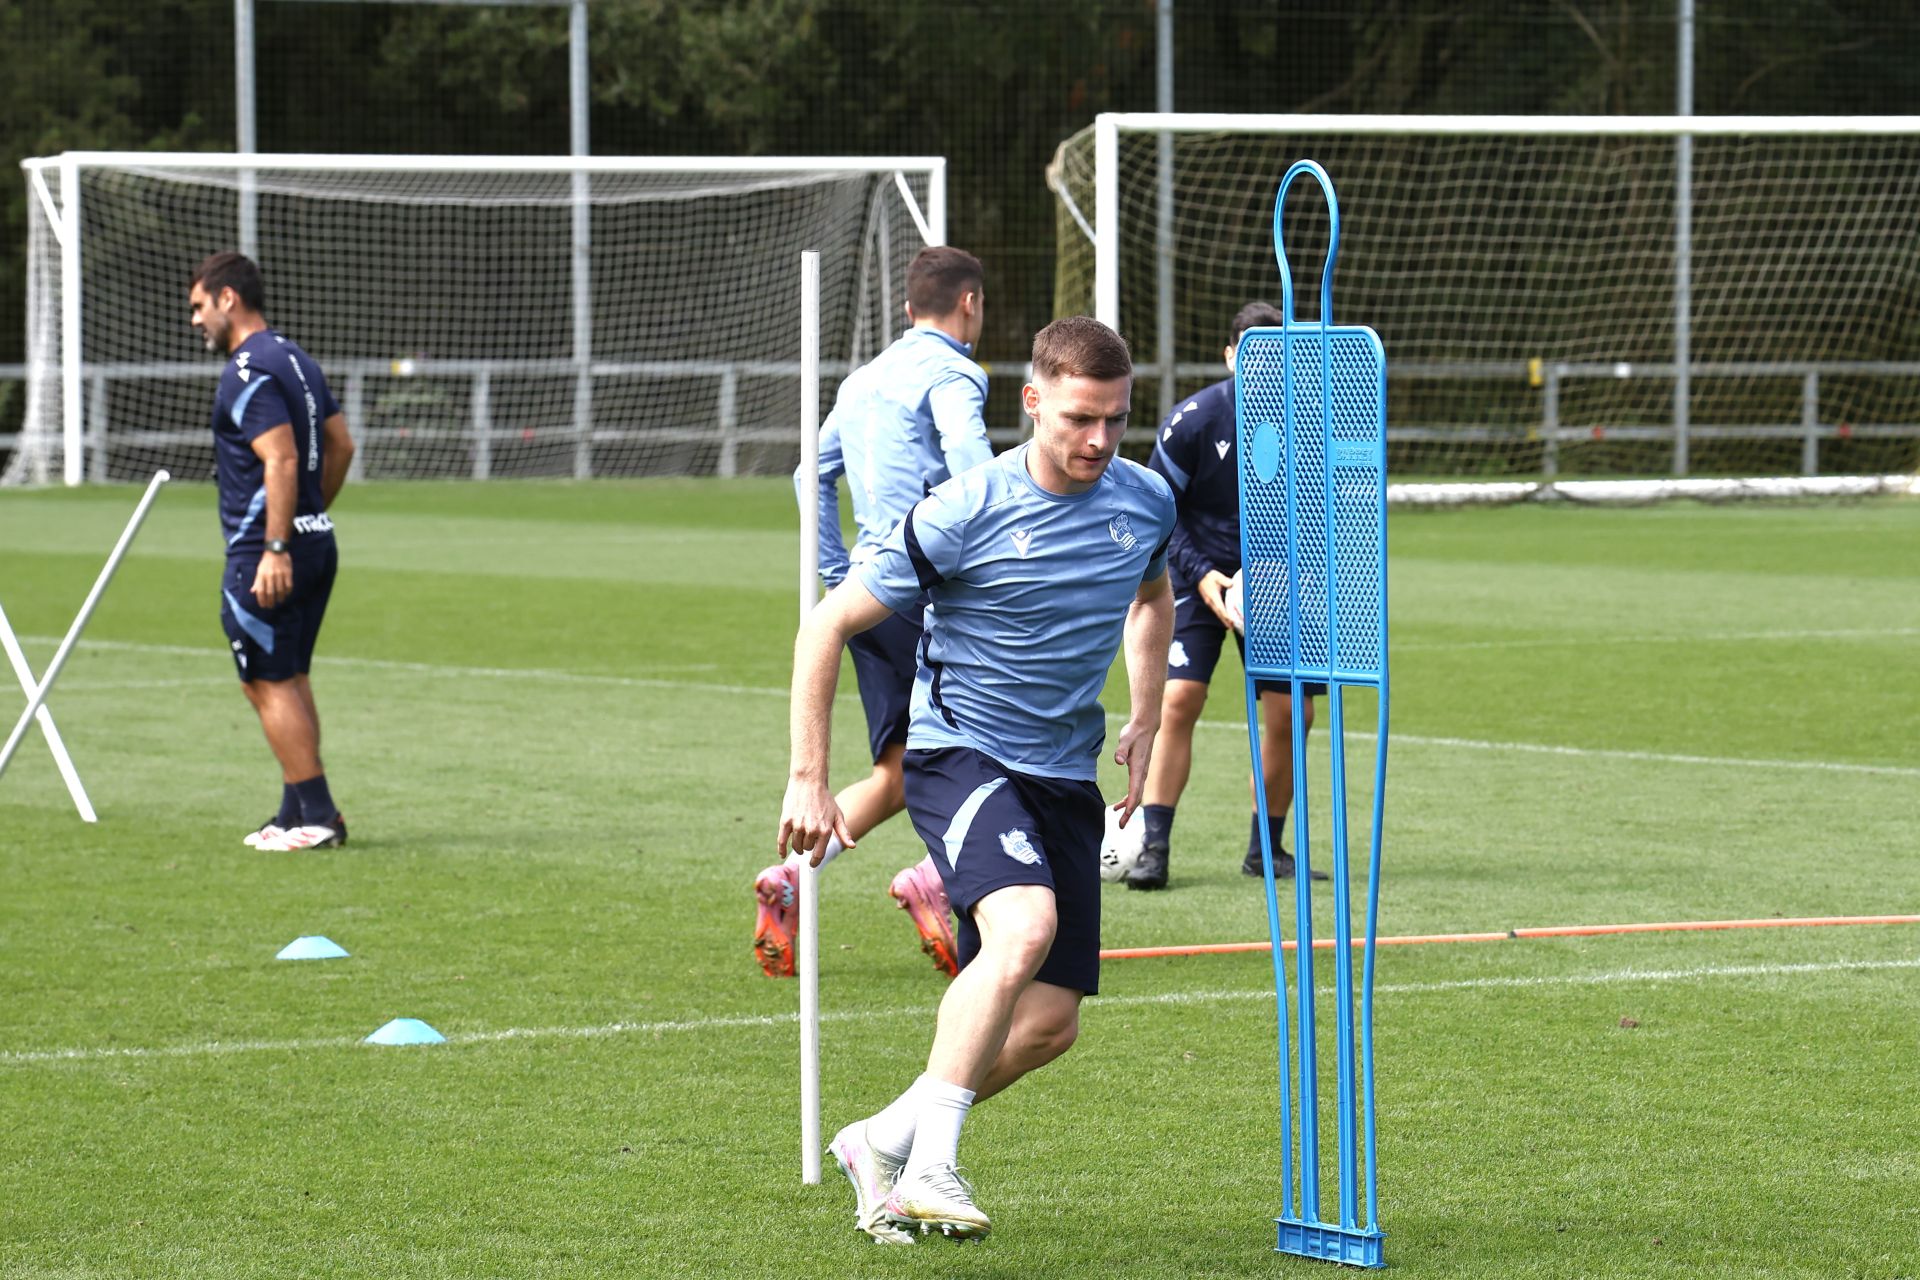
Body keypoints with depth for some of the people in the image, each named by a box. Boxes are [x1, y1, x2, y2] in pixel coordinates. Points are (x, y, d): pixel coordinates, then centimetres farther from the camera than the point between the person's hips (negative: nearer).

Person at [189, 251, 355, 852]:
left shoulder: (250, 372, -15)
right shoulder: (296, 359, 15)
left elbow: (281, 460, -23)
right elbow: (340, 445, 19)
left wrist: (275, 548, -24)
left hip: (263, 553, -10)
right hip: (315, 541, 10)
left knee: (269, 683, -5)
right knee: (290, 679, 14)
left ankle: (316, 814, -7)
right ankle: (297, 814, 15)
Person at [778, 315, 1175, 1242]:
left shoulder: (1146, 504, 1)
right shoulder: (964, 514, -15)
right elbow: (827, 626, -8)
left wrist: (1145, 723, 17)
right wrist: (808, 781, -10)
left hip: (1065, 778, 6)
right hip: (959, 751, -6)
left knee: (1049, 1023, 0)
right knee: (1025, 926, -33)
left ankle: (881, 1143, 21)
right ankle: (930, 1168, -30)